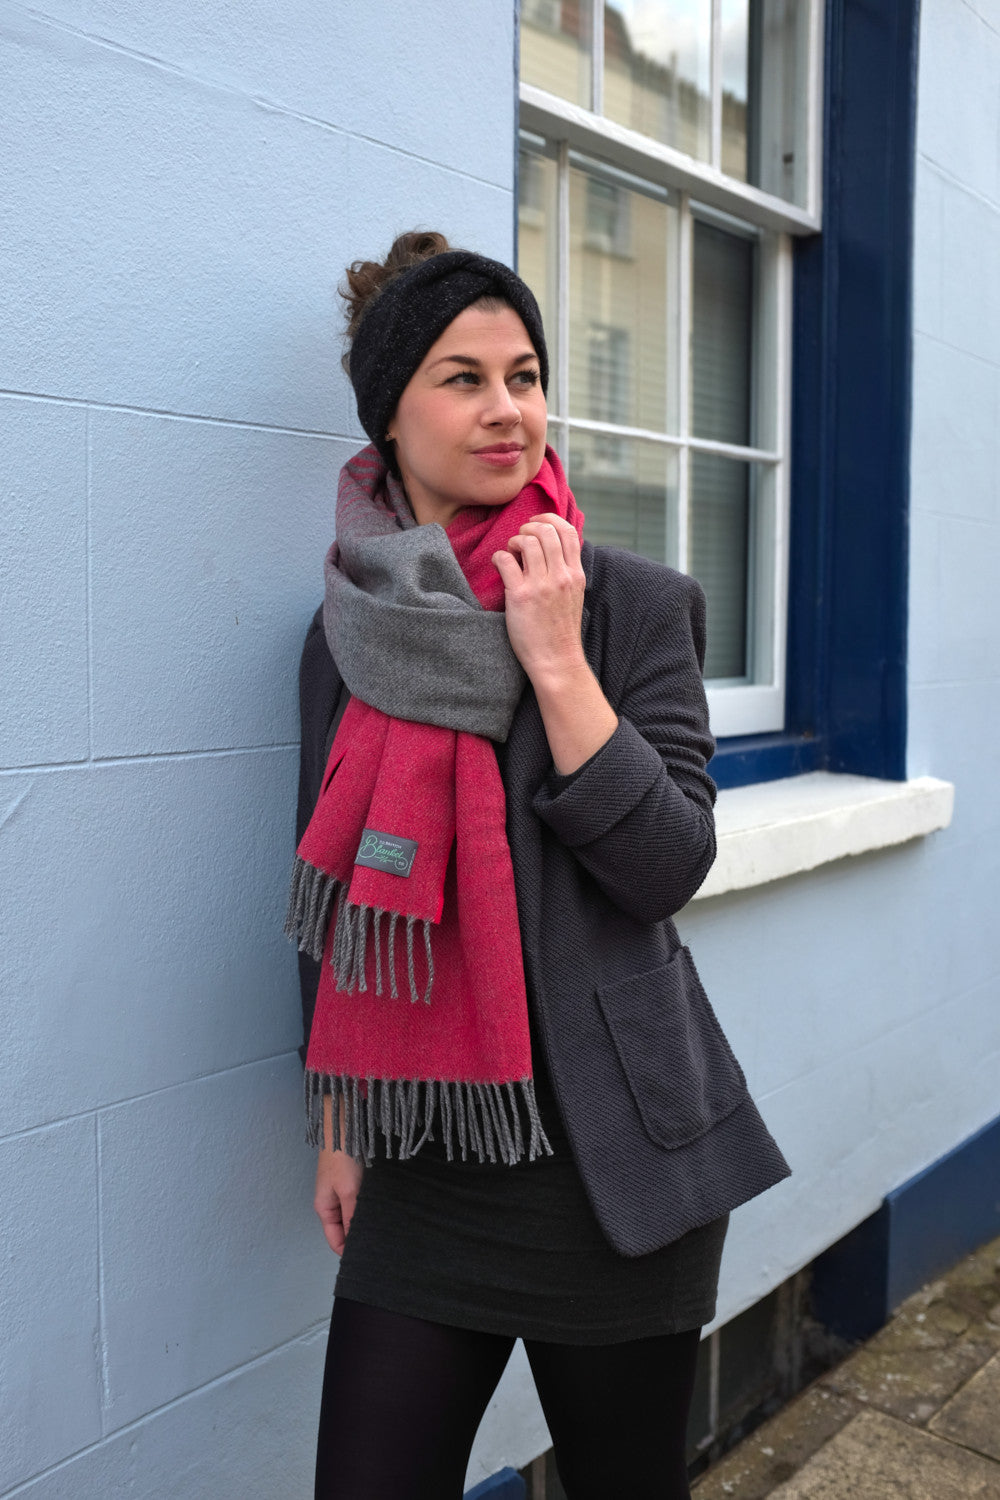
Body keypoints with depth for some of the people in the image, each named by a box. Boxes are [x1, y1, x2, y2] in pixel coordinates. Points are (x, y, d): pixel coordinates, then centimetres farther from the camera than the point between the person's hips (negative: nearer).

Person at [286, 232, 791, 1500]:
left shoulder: (637, 604, -6)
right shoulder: (349, 626, 3)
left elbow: (670, 867, -14)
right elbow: (337, 889, 8)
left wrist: (556, 663, -20)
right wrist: (337, 1123, 11)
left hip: (614, 1154, -2)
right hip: (424, 1161, 3)